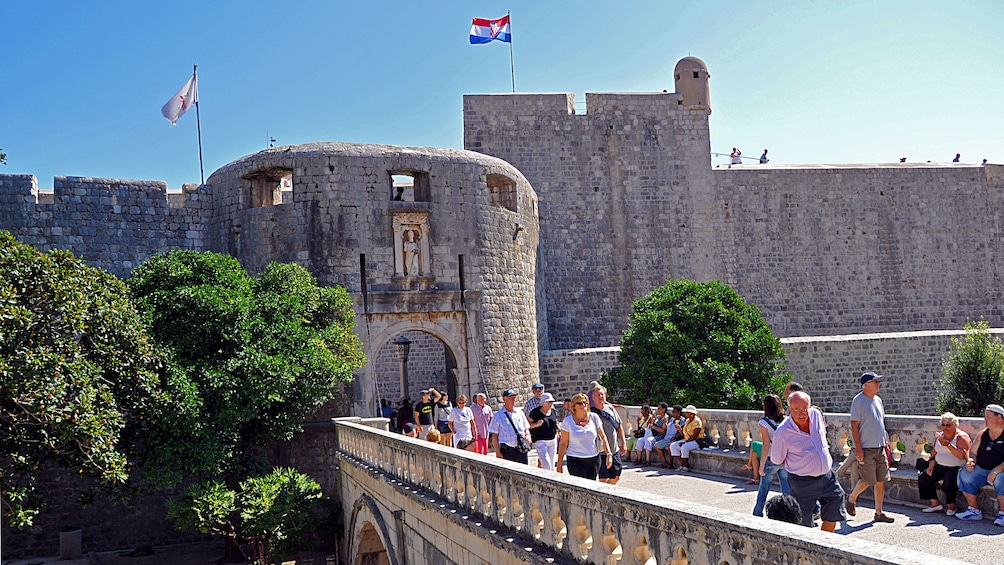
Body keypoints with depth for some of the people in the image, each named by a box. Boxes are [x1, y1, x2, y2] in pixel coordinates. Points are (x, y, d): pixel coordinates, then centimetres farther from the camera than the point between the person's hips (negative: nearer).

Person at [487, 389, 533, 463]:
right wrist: (498, 452, -7)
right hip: (507, 451, -4)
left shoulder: (520, 413, 12)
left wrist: (527, 436, -2)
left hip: (521, 450, 4)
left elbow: (526, 428, 21)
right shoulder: (498, 416, 1)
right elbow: (494, 436, 0)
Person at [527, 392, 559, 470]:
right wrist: (537, 424, -21)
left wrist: (556, 437, 12)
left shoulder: (554, 411, 8)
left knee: (552, 463, 10)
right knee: (546, 463, -14)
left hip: (552, 441, 6)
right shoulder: (535, 412, -10)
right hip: (540, 441, -6)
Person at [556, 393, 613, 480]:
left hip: (593, 460, 3)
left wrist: (609, 454, -3)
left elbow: (603, 437, 8)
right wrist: (559, 465, -2)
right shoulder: (568, 421, -3)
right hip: (575, 461, -3)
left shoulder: (594, 417, 3)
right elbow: (563, 444, -1)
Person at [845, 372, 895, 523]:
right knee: (868, 480, -7)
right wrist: (858, 448, -17)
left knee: (881, 480, 6)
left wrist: (885, 441, 17)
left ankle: (879, 513, 14)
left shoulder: (878, 400, 13)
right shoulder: (858, 401, -11)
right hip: (866, 448, -7)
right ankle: (851, 498, 20)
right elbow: (854, 425, -13)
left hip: (879, 447, 8)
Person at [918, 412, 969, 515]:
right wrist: (931, 465, 3)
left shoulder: (961, 437, -8)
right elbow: (934, 453, 20)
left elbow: (962, 455, -22)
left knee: (948, 482, -34)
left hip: (955, 468, -7)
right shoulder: (939, 436, 14)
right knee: (922, 478, -11)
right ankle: (935, 503, -3)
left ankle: (951, 506, -10)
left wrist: (948, 445, -26)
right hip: (939, 467, 7)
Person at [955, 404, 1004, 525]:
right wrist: (970, 461, -5)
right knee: (964, 474, -15)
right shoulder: (983, 434, 13)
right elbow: (972, 452, 18)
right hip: (982, 470, 7)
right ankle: (974, 511, -8)